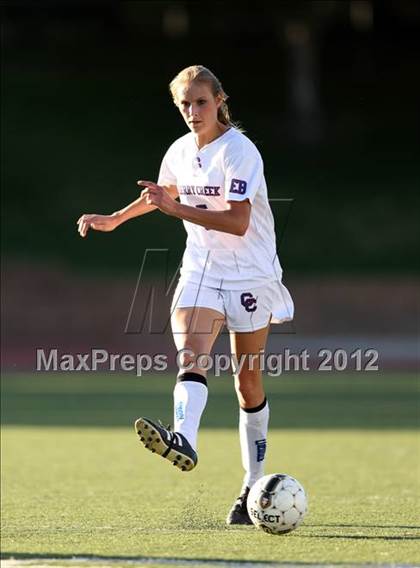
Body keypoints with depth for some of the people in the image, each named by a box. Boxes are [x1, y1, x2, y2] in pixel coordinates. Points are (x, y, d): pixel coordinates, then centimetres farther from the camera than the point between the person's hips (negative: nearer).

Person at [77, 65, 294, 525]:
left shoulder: (240, 152, -14)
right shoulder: (179, 152, 6)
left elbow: (238, 223, -23)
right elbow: (165, 193, 29)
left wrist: (175, 209, -27)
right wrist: (115, 219, 30)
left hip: (251, 274, -4)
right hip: (201, 271, 4)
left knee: (248, 381, 3)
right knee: (190, 353, -24)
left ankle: (253, 487, 14)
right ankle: (184, 440, -48)